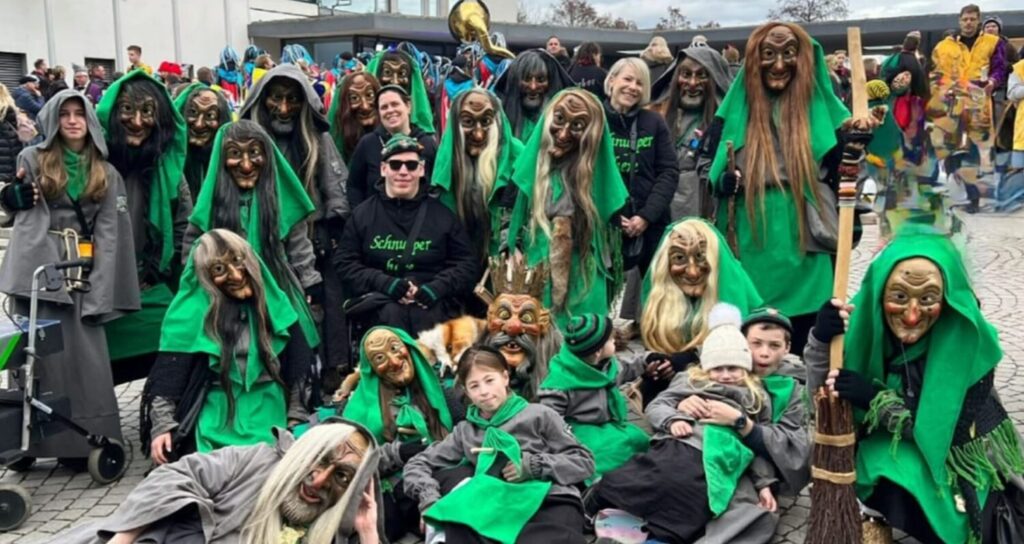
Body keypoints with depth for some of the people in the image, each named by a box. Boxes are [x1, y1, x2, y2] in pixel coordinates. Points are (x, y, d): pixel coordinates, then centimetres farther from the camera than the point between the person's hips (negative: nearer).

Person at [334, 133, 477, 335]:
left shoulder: (443, 215, 15)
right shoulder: (362, 214, 16)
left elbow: (466, 265, 11)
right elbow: (344, 264, 9)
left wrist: (436, 288, -10)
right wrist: (386, 283, -10)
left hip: (433, 302, 0)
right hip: (380, 300, 0)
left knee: (424, 316, -35)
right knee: (392, 314, -35)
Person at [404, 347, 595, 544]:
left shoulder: (539, 415, 15)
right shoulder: (465, 431, 25)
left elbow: (584, 461, 12)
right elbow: (417, 464, 25)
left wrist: (533, 465, -2)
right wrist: (429, 499, 4)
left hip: (553, 502, -2)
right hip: (504, 510, 3)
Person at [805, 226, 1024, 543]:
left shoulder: (971, 344, -23)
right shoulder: (870, 328, -17)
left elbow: (952, 430, -22)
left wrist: (876, 400, -31)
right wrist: (821, 340, -32)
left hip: (969, 469, -3)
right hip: (904, 458, 3)